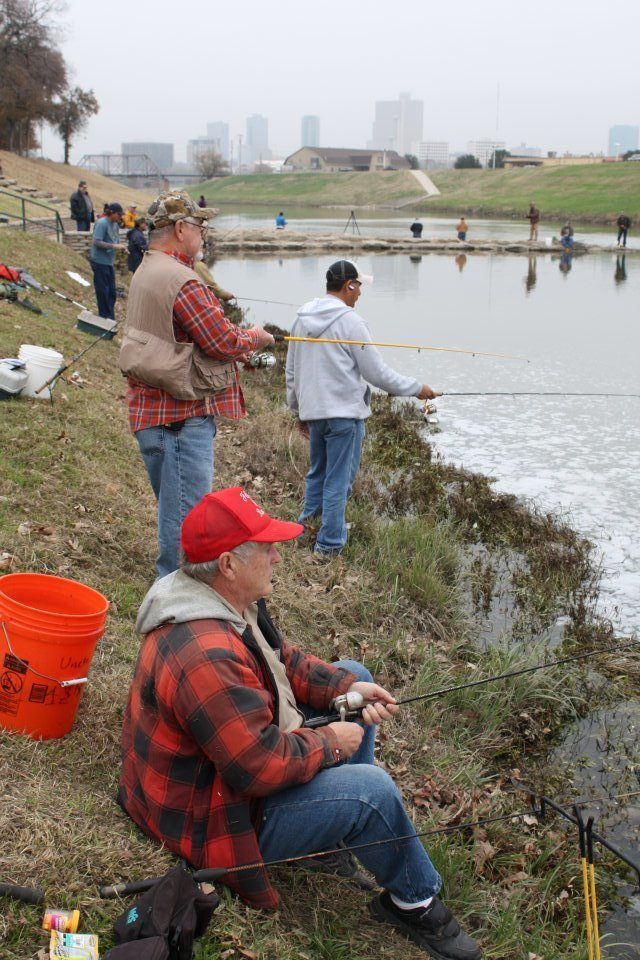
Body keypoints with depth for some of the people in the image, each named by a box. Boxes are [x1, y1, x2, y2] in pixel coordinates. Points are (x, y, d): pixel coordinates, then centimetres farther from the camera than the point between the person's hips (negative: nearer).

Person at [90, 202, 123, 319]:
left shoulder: (115, 224, 8)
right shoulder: (102, 223, -16)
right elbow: (97, 242, -22)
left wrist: (121, 247, 1)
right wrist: (114, 246, -25)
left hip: (109, 262, 8)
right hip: (99, 261, -8)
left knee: (111, 291, 11)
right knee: (103, 291, -1)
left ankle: (110, 318, 20)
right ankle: (105, 317, 8)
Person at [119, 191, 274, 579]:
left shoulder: (146, 272, 14)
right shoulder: (182, 281, -20)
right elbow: (225, 342, -18)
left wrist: (237, 342, 12)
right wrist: (254, 338, 3)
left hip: (154, 412, 11)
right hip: (182, 416, -11)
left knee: (175, 511, 21)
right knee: (186, 517, -5)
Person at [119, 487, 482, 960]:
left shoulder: (231, 601, -3)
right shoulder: (206, 656, -36)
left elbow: (281, 659, 11)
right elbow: (262, 765, -34)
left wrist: (347, 688, -3)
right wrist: (331, 742, -18)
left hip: (239, 755, 11)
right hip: (216, 819, -11)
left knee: (353, 674, 13)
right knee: (371, 788, -24)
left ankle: (347, 831, 20)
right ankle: (415, 901, 5)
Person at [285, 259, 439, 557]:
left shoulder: (302, 318, 7)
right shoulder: (349, 321, -14)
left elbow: (291, 371, 14)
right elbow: (377, 373, -11)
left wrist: (298, 410, 25)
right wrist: (417, 389, 0)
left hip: (312, 410, 7)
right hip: (345, 412, -7)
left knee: (317, 471, 24)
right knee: (338, 479, 3)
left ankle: (308, 519, 27)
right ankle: (329, 543, 10)